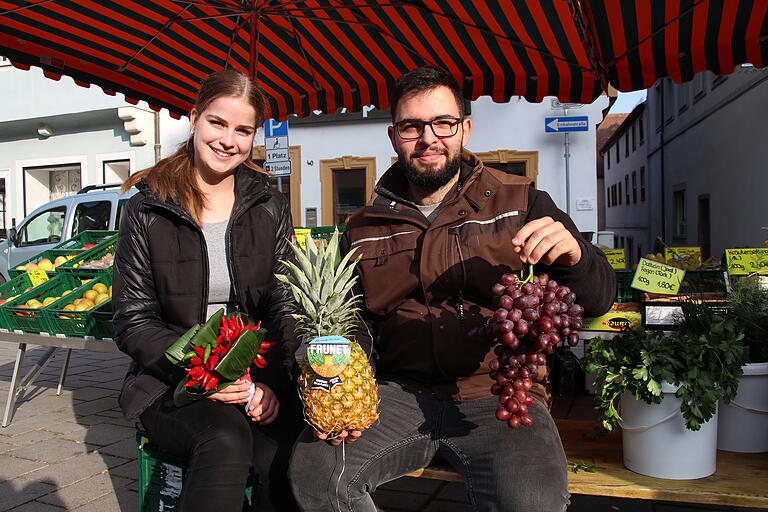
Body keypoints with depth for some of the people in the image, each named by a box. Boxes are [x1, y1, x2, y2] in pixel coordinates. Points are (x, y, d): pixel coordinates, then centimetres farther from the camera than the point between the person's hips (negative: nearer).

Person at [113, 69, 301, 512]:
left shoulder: (271, 208, 7)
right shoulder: (148, 211, 0)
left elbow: (284, 307, 4)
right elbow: (133, 322, -1)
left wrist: (271, 382, -12)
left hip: (258, 379, 2)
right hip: (171, 383, -1)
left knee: (287, 463, -26)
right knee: (226, 438, -32)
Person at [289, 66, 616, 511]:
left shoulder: (520, 203, 2)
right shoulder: (364, 230, 10)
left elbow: (599, 298, 0)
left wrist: (572, 254, -24)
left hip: (498, 395, -2)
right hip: (400, 393, 3)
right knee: (313, 467, -20)